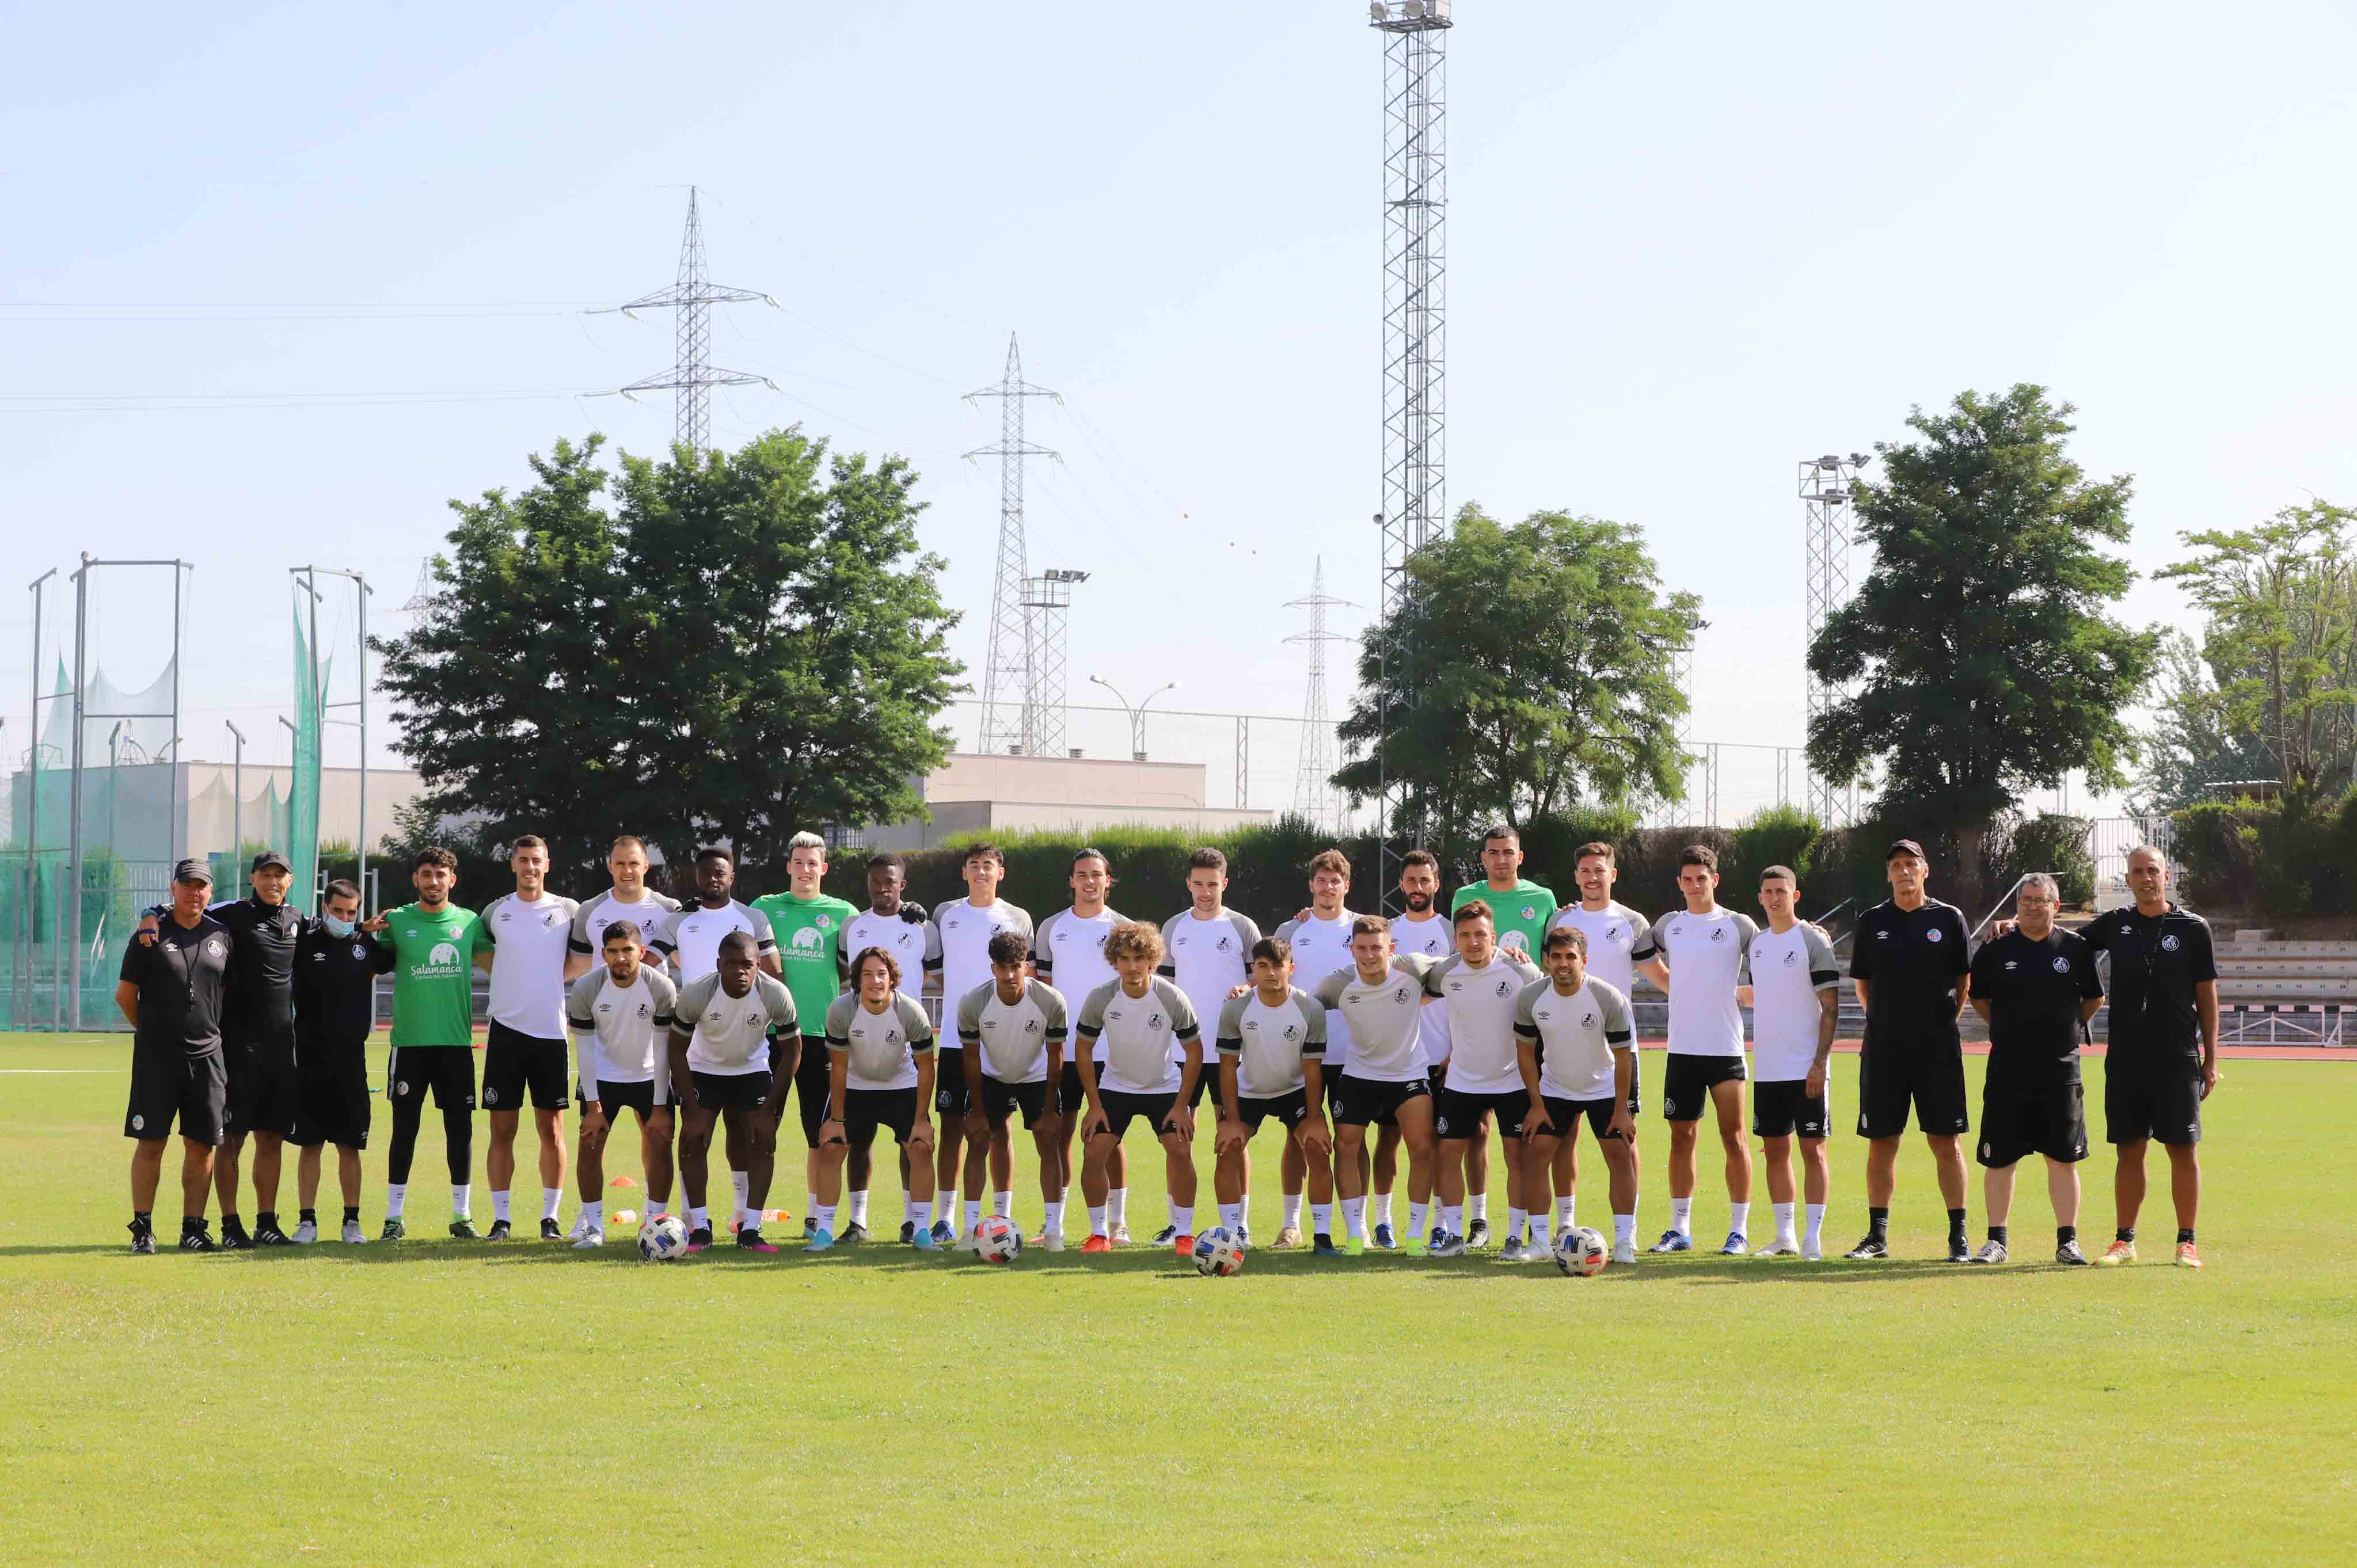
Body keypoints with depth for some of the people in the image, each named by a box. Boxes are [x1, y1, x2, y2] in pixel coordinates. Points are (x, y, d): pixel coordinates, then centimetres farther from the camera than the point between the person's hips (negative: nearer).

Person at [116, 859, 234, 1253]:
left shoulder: (222, 936, 9)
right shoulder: (152, 935, -1)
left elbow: (232, 991, 18)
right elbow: (125, 995, 3)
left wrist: (215, 1031, 12)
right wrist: (152, 1032, 10)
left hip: (207, 1056, 3)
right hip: (156, 1056, -3)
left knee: (201, 1145, 3)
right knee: (150, 1143, -2)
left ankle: (193, 1227, 10)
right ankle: (142, 1228, 4)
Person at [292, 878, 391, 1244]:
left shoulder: (367, 944, 6)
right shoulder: (304, 941, -1)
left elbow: (397, 960, 25)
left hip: (351, 1059, 2)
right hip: (310, 1059, -2)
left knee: (349, 1145, 5)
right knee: (309, 1143, 2)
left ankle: (352, 1221, 11)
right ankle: (307, 1220, 7)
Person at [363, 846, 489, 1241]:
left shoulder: (469, 923, 6)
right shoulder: (396, 921, 1)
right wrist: (368, 933, -11)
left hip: (456, 1042, 2)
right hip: (409, 1041, -2)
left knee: (460, 1129, 4)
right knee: (405, 1129, 1)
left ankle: (462, 1215, 13)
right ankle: (394, 1216, 8)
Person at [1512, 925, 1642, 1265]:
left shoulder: (1609, 998, -23)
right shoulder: (1530, 999, -17)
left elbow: (1623, 1055, -15)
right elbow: (1525, 1051, -4)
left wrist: (1621, 1109, -14)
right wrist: (1537, 1105, -6)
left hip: (1605, 1088, -2)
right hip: (1554, 1089, 2)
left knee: (1621, 1155, -10)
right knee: (1535, 1153, -9)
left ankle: (1624, 1240, -3)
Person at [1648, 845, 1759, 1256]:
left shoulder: (1738, 926, 0)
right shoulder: (1669, 925, 10)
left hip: (1726, 1048, -3)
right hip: (1682, 1048, 3)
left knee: (1733, 1136, -2)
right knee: (1682, 1137, 6)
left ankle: (1739, 1230, 3)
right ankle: (1680, 1229, 12)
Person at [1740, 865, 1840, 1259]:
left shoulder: (1813, 940, -7)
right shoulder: (1758, 943, 12)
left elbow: (1830, 1007, -10)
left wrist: (1820, 1062, -16)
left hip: (1806, 1069, -6)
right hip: (1767, 1070, 6)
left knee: (1813, 1149, -4)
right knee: (1775, 1149, 9)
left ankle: (1813, 1238, -3)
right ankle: (1785, 1236, 16)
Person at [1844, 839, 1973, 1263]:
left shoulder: (1949, 919, 3)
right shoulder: (1873, 922, 7)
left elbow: (1964, 981, 9)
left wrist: (1943, 1021, 5)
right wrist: (1887, 1021, 9)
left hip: (1938, 1051, -2)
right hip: (1883, 1049, 2)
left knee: (1946, 1143, -2)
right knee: (1881, 1144, 4)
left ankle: (1958, 1237, 2)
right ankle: (1877, 1236, 10)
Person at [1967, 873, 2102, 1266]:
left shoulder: (2075, 948, 3)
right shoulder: (1996, 949, 3)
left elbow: (2094, 998, 15)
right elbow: (1978, 997, 16)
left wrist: (2066, 1028, 11)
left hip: (2061, 1069, 0)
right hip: (2007, 1069, 0)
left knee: (2063, 1158, 2)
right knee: (1999, 1158, 2)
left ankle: (2067, 1241, 8)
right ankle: (1996, 1240, 11)